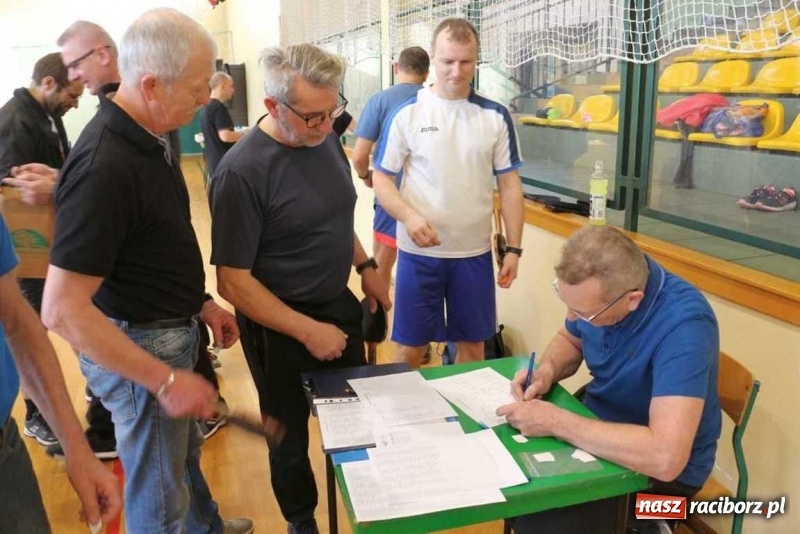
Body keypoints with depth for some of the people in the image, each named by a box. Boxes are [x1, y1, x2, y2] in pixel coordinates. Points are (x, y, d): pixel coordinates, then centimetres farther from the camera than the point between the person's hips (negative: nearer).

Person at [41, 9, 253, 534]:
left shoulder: (149, 137, 0)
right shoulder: (104, 166, -29)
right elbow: (63, 310, -29)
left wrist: (201, 302, 12)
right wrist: (165, 380, -27)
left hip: (172, 331, 10)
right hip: (136, 347, -9)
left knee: (185, 448, 31)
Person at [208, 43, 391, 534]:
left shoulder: (325, 140, -4)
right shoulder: (242, 172, -25)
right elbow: (234, 282, -22)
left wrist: (366, 267, 8)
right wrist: (308, 331, -21)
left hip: (340, 305, 6)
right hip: (280, 325, -6)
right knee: (290, 433, 16)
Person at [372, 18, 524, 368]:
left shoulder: (495, 116, 2)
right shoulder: (407, 113, -4)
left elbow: (509, 184, 5)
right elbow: (381, 178, -2)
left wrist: (514, 248, 0)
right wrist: (409, 216, -21)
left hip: (475, 252, 2)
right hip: (419, 251, -2)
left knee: (472, 343, 14)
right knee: (410, 347, 9)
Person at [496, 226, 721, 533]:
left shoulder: (683, 326, -32)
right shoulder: (595, 286, -12)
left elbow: (665, 458, -39)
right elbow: (569, 339, 9)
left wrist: (554, 421, -33)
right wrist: (547, 370, -12)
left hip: (655, 471, -6)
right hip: (595, 426, 6)